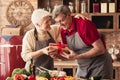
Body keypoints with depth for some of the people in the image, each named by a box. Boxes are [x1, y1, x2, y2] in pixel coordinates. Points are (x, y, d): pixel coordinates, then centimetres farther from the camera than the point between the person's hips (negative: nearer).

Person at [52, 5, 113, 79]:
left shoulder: (84, 24, -20)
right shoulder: (63, 32, 0)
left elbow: (100, 49, -23)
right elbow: (68, 54, 10)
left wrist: (77, 56, -27)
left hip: (99, 66, -6)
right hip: (82, 69, 6)